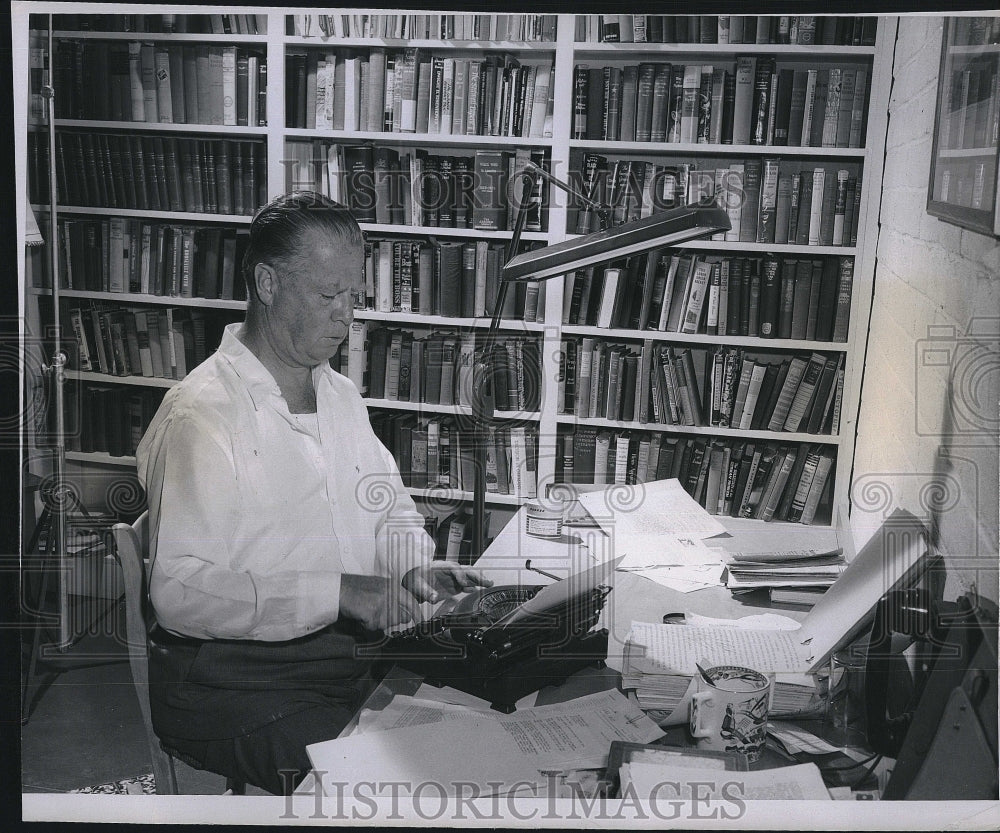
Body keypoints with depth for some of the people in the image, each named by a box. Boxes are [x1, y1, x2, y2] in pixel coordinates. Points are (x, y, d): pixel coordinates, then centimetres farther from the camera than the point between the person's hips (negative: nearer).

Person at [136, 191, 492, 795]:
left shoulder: (341, 394, 12)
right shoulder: (202, 416, -16)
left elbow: (391, 506, 21)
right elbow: (180, 593, -23)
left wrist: (413, 566, -2)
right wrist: (336, 593, -26)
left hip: (351, 653, 8)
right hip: (234, 681, -7)